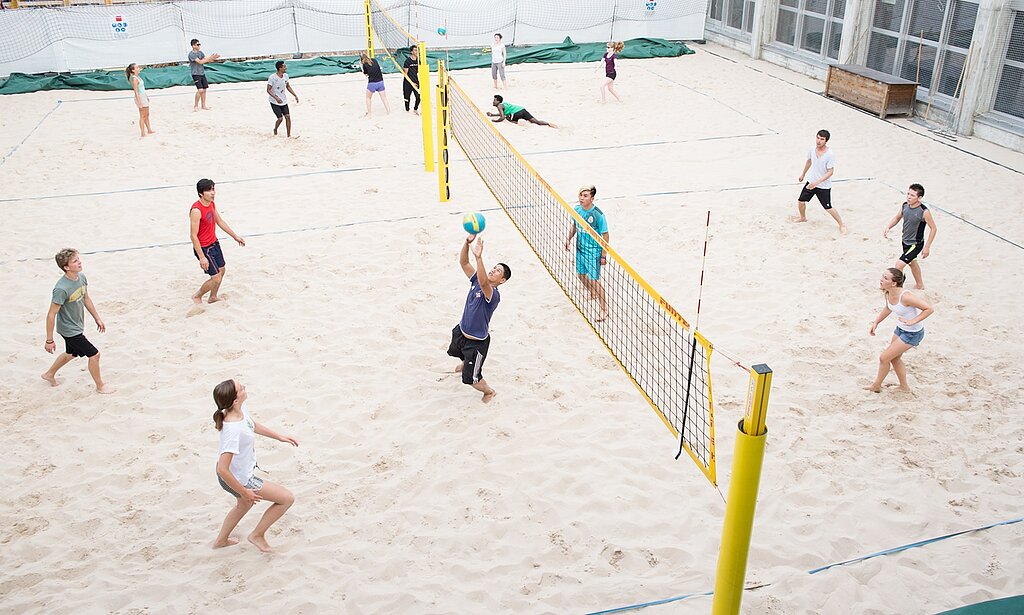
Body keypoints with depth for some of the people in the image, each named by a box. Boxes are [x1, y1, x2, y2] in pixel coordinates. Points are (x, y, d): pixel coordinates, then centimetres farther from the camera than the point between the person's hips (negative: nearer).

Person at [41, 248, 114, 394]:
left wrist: (97, 318, 17)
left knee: (72, 354, 29)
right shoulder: (61, 289, -32)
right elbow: (51, 315, -25)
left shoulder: (81, 277, -7)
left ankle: (49, 374, 52)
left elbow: (86, 298, 11)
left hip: (78, 326, 9)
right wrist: (49, 340, -20)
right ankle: (100, 386, 18)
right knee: (94, 354, -2)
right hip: (69, 330, -9)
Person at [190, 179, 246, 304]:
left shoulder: (212, 204, 0)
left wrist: (235, 236, 22)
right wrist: (201, 257, -28)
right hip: (204, 248, -9)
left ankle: (213, 297, 42)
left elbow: (220, 221, 17)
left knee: (222, 270, 21)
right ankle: (197, 296, 19)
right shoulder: (196, 210, -28)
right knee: (216, 278, -6)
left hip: (214, 244, 9)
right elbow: (194, 236, -26)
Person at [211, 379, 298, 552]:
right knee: (287, 499, 1)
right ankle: (258, 535, 20)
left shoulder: (239, 411, -13)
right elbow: (222, 470, -36)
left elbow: (253, 426, 11)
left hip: (236, 471, 9)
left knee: (244, 505, 36)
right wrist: (244, 492, -25)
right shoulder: (234, 430, -40)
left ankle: (221, 540, 58)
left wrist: (279, 437, 17)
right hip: (240, 479, -9)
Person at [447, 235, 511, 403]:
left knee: (470, 379, 1)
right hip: (461, 331, 8)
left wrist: (479, 257, -64)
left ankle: (489, 392, 32)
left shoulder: (494, 295, -32)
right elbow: (463, 262, -18)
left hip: (477, 342, -8)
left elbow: (483, 283, -54)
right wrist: (467, 242, -36)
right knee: (455, 351, 39)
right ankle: (466, 363, 74)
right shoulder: (476, 280, -11)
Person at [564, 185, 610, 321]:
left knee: (594, 280, -3)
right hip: (580, 248, 7)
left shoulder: (598, 215, -23)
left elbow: (605, 236, -17)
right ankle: (592, 295, 50)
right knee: (581, 274, 22)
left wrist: (603, 255, -15)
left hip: (593, 252, -7)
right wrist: (569, 239, 11)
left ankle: (603, 309, 12)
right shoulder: (577, 209, -5)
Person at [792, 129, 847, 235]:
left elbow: (830, 172, -22)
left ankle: (841, 225, 19)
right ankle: (803, 217, 42)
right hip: (811, 182, 6)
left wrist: (817, 182, -30)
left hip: (824, 186, -6)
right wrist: (803, 174, 26)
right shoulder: (812, 149, -7)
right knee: (800, 201, 12)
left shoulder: (829, 155, -25)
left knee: (828, 208, -1)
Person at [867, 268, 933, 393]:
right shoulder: (887, 293, -10)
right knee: (894, 358, 23)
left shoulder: (905, 297, -35)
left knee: (884, 358, -2)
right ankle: (904, 387, 44)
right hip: (900, 329, 9)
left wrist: (912, 321, -33)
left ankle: (876, 386, 22)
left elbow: (929, 309, -28)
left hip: (912, 333, -8)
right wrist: (876, 322, 7)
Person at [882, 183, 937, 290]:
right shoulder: (904, 205, -9)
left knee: (899, 265, -14)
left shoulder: (924, 212, -26)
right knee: (912, 263, 26)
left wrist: (927, 247, -18)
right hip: (905, 241, 8)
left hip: (916, 244, -8)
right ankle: (920, 285, 49)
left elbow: (933, 228, -17)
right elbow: (897, 217, 10)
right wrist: (888, 228, -8)